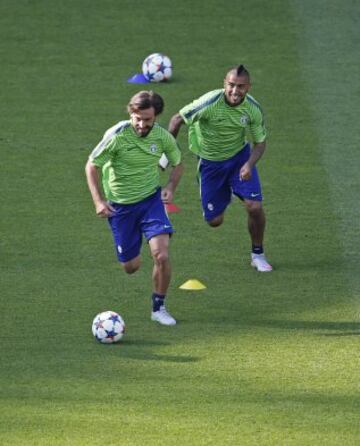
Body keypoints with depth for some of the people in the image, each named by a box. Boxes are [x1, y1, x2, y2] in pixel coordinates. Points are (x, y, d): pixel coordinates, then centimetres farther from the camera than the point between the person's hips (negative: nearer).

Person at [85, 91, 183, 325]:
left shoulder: (163, 137, -10)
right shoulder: (117, 135, -20)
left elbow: (177, 164, 10)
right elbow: (92, 166, -9)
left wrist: (170, 187, -8)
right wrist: (99, 201, -16)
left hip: (151, 199, 1)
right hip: (120, 205, -1)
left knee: (162, 255, -19)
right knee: (131, 266, 6)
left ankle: (159, 307, 1)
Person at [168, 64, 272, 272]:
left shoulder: (253, 109, -18)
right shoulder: (210, 103, -29)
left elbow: (260, 142, -7)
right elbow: (177, 120, -16)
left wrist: (249, 164, -26)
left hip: (240, 156, 1)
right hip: (210, 161, -1)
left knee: (254, 206, -16)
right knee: (214, 220, 3)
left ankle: (258, 254, 9)